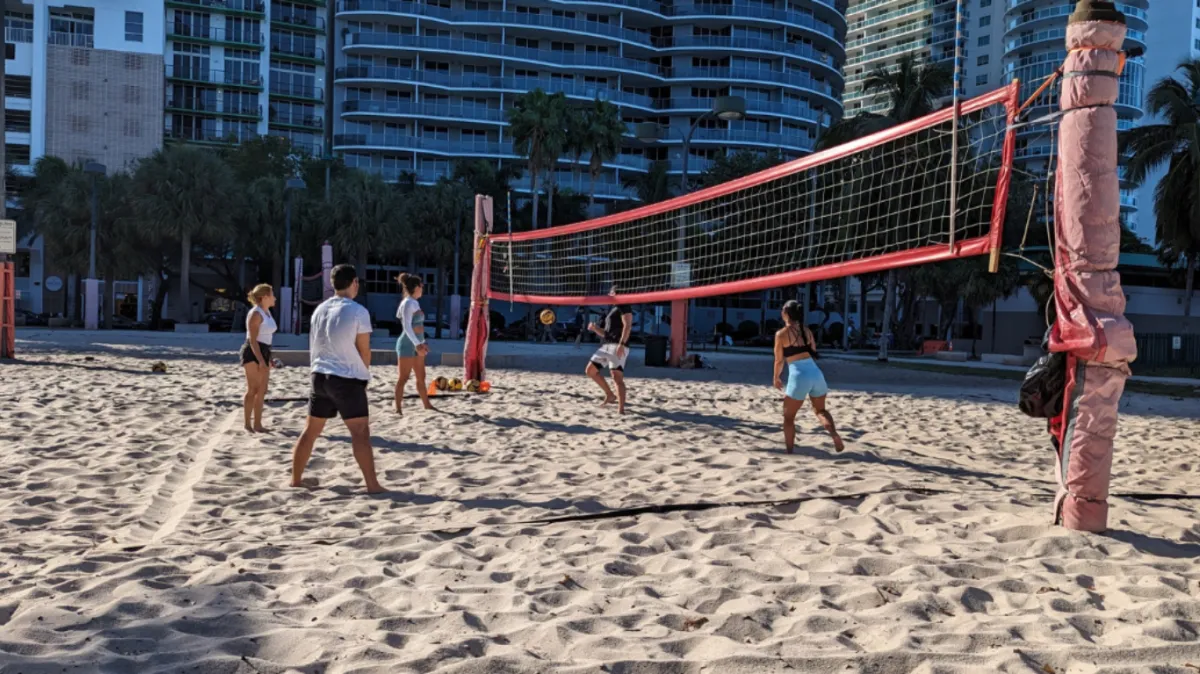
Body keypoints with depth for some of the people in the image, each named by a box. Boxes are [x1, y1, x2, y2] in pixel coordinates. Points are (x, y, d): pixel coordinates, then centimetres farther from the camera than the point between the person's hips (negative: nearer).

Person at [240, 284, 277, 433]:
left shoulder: (267, 312, 15)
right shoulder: (256, 314, -13)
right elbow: (253, 339, -18)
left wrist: (268, 359, 20)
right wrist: (261, 360, -24)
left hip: (264, 352, 9)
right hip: (253, 353, -9)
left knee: (262, 391, 9)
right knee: (253, 389, -6)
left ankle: (257, 424, 14)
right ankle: (248, 425, 0)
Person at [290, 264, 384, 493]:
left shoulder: (320, 309, 10)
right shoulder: (358, 311, -11)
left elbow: (313, 346, 17)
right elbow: (364, 351, -7)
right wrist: (362, 373, 10)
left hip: (320, 375, 7)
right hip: (347, 378, -7)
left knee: (311, 430, 15)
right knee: (360, 432, -6)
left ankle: (296, 478, 24)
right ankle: (372, 484, -9)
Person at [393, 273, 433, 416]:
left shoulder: (415, 303, 15)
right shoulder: (408, 303, -14)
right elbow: (407, 326, -22)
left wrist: (422, 342, 23)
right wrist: (417, 344, -29)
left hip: (416, 344, 9)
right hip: (408, 344, -9)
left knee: (421, 377, 15)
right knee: (403, 378, -6)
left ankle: (427, 405, 23)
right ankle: (398, 408, -2)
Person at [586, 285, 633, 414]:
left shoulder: (624, 307, 0)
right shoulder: (612, 310, 27)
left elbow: (627, 326, -15)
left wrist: (622, 344, -26)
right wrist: (595, 328, 10)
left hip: (617, 346, -10)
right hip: (606, 346, 10)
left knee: (617, 376, -18)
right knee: (591, 370, 11)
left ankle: (621, 409, -23)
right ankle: (610, 395, 18)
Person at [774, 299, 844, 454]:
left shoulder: (781, 334, -1)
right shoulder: (807, 331, 12)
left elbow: (779, 360, 3)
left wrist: (776, 378, 19)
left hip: (799, 377, -5)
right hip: (816, 374, 5)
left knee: (788, 416, 13)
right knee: (820, 410, 25)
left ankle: (790, 451, 13)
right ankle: (834, 434, 0)